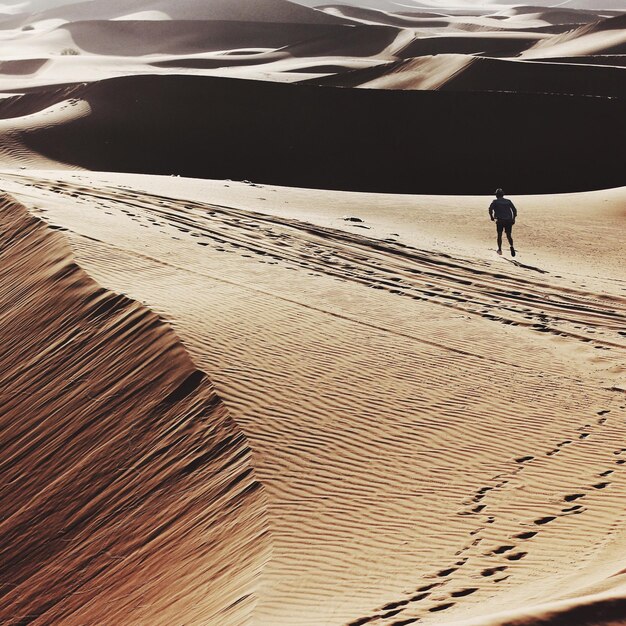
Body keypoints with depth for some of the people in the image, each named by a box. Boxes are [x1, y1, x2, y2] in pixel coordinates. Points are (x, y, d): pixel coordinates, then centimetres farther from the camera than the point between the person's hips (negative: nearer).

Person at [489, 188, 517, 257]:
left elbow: (490, 209, -9)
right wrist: (513, 218, 14)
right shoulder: (508, 201, 14)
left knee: (499, 235, 13)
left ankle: (500, 250, 14)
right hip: (509, 220, 2)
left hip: (500, 220, -2)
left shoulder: (495, 201, 5)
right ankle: (511, 246, -20)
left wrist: (492, 217, 4)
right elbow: (514, 210, 8)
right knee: (509, 235, 7)